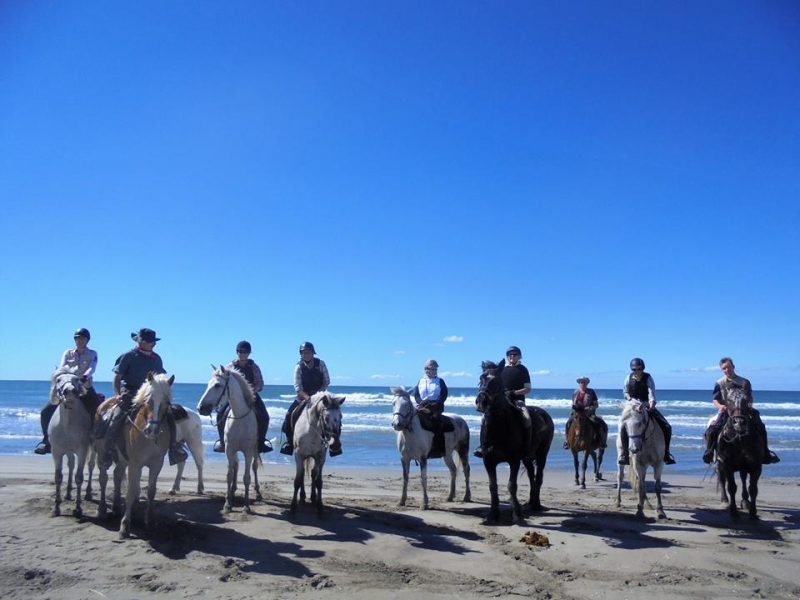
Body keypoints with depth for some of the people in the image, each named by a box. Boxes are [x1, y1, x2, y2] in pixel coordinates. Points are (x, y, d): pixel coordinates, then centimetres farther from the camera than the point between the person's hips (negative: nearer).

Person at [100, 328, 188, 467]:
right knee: (117, 417, -23)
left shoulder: (156, 359, 13)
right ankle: (108, 453, -10)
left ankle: (174, 450, -7)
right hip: (129, 393, -3)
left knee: (169, 415, -13)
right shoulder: (128, 356, -1)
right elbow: (117, 378, 1)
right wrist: (118, 395, -12)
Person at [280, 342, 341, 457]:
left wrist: (319, 393, -17)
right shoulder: (299, 367, -9)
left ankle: (335, 442, 0)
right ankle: (289, 440, 2)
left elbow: (327, 381, -3)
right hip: (303, 396, 0)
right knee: (290, 415, -16)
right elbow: (297, 387, -15)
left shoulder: (320, 363, -7)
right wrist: (308, 398, -29)